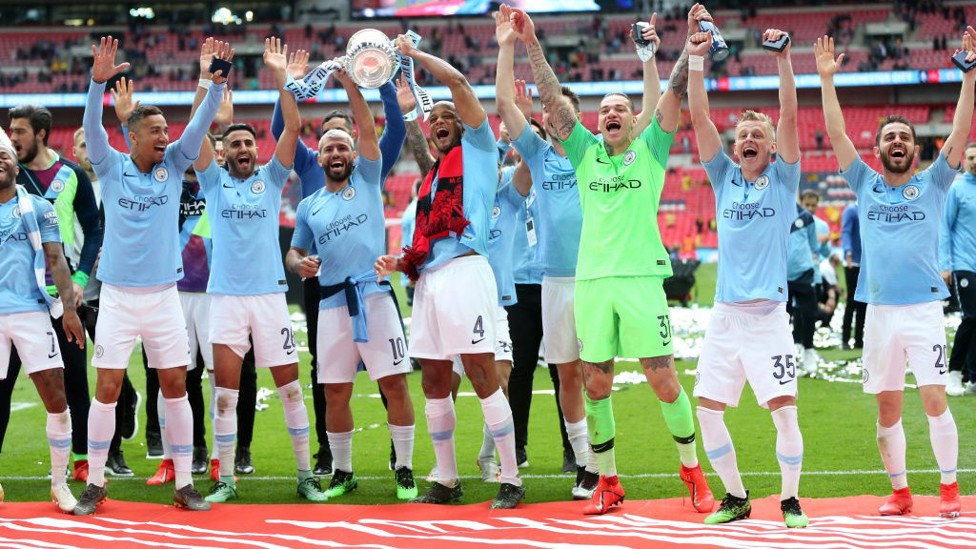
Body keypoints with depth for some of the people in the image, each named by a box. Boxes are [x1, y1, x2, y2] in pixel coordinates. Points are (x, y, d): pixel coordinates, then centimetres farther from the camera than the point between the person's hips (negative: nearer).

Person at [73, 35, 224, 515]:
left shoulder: (174, 166, 4)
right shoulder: (111, 167, -1)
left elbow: (200, 124, -6)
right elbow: (93, 126, -16)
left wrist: (216, 84, -22)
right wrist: (98, 82, -32)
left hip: (164, 295, 2)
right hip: (118, 296, -2)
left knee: (176, 388, 4)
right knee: (107, 389, -1)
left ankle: (184, 484, 11)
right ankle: (94, 484, 8)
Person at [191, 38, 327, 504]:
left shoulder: (271, 179, 8)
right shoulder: (214, 181, 8)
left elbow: (293, 128, -2)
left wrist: (280, 78, -10)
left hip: (270, 294, 0)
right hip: (226, 295, 0)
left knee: (290, 386, 2)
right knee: (226, 391, 0)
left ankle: (306, 475, 10)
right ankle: (226, 480, 6)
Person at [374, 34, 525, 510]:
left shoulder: (477, 149, 7)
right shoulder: (428, 178, 26)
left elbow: (457, 81, -2)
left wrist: (413, 53, 7)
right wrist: (400, 264, 10)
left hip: (464, 270, -8)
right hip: (429, 279, 8)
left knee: (481, 373, -11)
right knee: (434, 382, 8)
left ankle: (511, 479, -9)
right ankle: (446, 480, 15)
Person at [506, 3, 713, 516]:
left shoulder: (650, 150, 9)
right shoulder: (585, 153, 14)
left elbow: (675, 91, 1)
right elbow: (553, 99, 9)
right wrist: (531, 44, 1)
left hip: (641, 278, -3)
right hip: (591, 281, 3)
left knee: (663, 379, -4)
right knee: (595, 385, 3)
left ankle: (693, 471, 9)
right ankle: (607, 481, 13)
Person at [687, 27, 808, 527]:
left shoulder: (782, 180, 4)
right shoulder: (725, 178, 11)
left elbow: (789, 117, -8)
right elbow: (699, 118, 3)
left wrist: (783, 60, -16)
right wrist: (696, 61, -6)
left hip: (768, 315, -3)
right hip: (725, 315, 3)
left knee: (784, 412, -9)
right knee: (708, 411, 0)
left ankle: (790, 500, 8)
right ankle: (736, 497, 16)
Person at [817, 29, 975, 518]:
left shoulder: (932, 184, 7)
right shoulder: (866, 185, 11)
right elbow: (836, 134, 6)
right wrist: (826, 79, 0)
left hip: (923, 309, -2)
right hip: (880, 311, 2)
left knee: (934, 400, -9)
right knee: (887, 408, 5)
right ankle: (899, 491, 15)